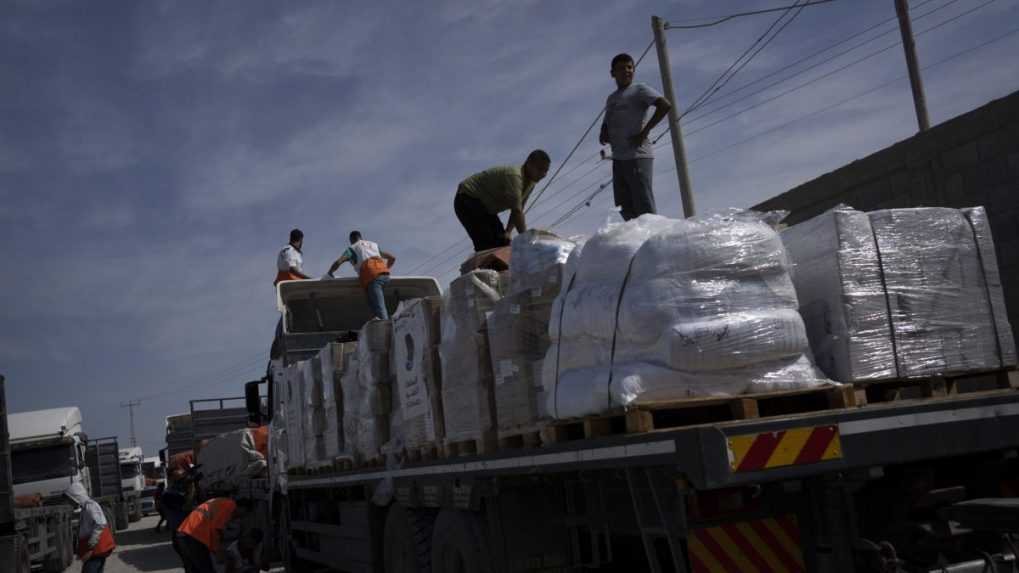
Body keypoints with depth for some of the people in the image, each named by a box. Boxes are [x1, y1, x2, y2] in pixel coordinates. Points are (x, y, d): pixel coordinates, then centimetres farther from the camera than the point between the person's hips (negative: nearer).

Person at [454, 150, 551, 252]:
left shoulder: (530, 183, -1)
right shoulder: (514, 176, -31)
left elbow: (517, 211, 0)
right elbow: (517, 211, -36)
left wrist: (508, 232, -14)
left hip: (485, 207, 10)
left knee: (502, 242, 4)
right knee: (486, 244, -22)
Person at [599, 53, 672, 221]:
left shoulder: (639, 90, -1)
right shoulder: (611, 98, 21)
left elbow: (666, 105, -14)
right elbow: (606, 125, 27)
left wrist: (645, 131, -17)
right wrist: (603, 135, 3)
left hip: (637, 156, -8)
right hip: (618, 158, 8)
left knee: (644, 207, -11)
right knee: (625, 207, 9)